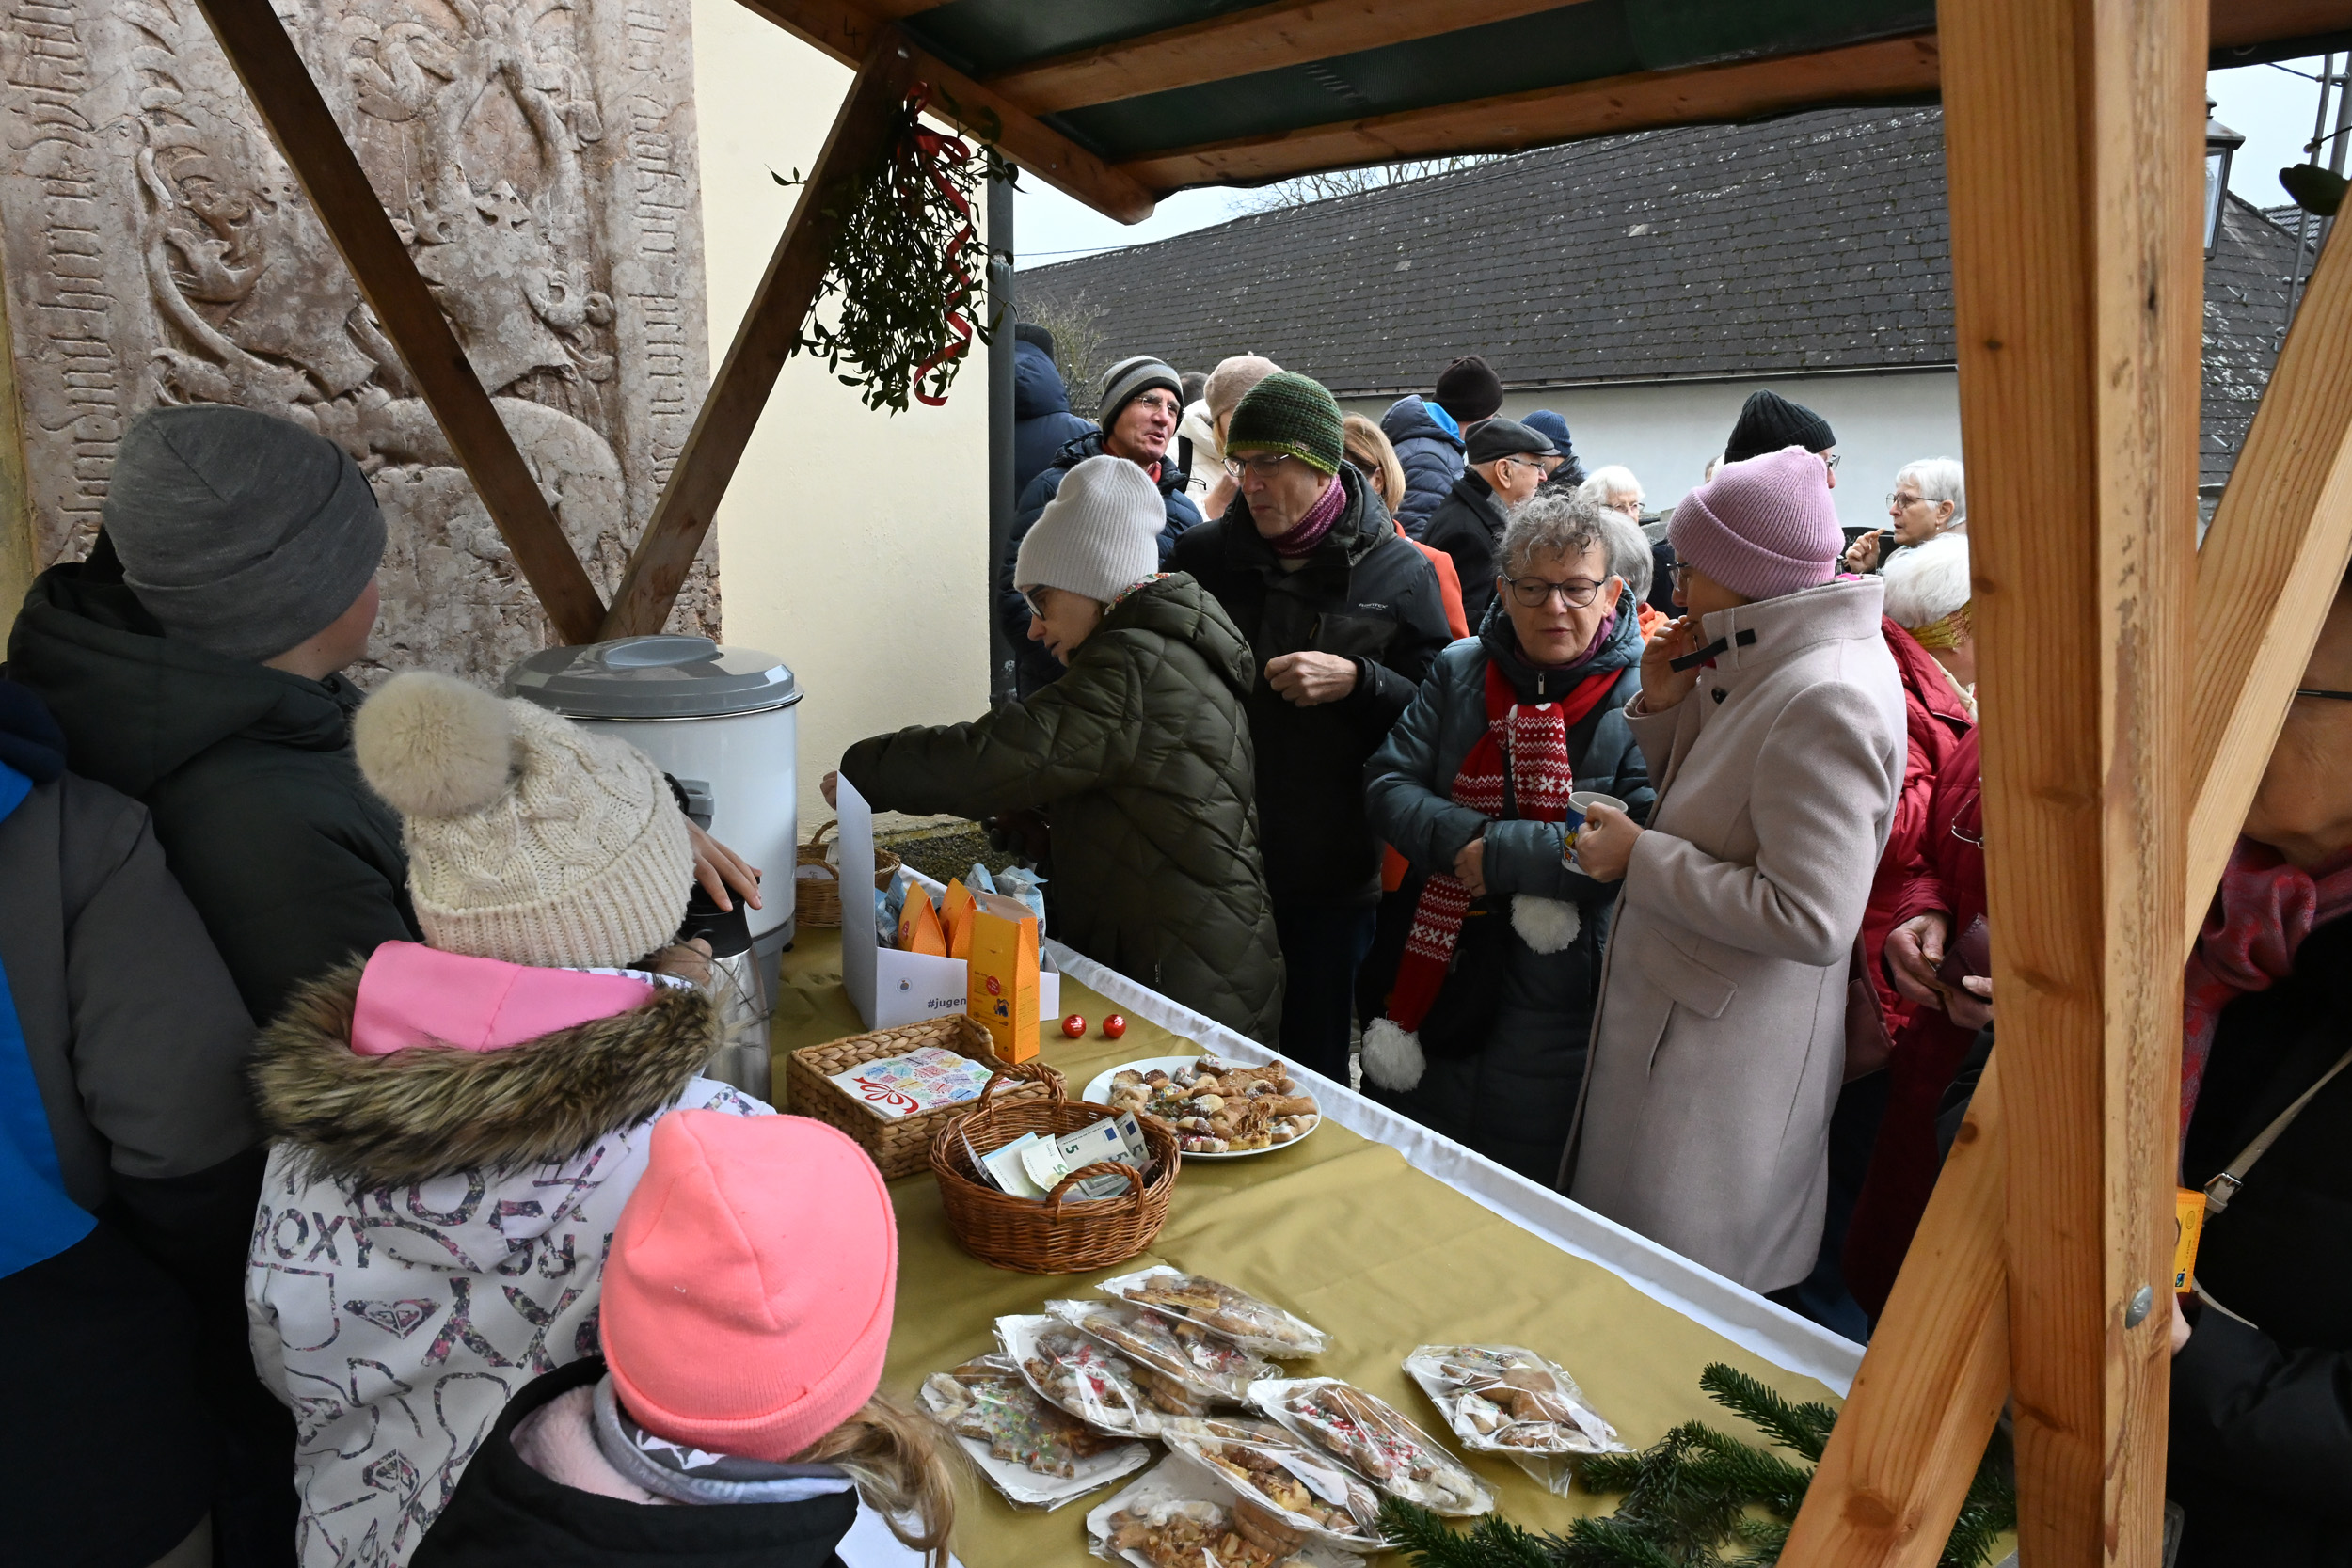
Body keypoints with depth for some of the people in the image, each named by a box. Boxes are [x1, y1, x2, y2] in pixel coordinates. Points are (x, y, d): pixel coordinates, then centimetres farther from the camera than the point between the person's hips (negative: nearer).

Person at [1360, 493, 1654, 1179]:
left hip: (1561, 1006, -4)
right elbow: (1388, 785, -1)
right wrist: (1462, 838, -19)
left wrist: (1502, 853, -22)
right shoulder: (1459, 670, 4)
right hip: (1439, 977, 5)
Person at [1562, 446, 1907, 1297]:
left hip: (1727, 1046, -10)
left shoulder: (1826, 698, -25)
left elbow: (1811, 918, -28)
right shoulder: (1765, 660, 6)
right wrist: (1663, 704, -1)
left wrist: (1640, 857, -20)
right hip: (1679, 1009, 10)